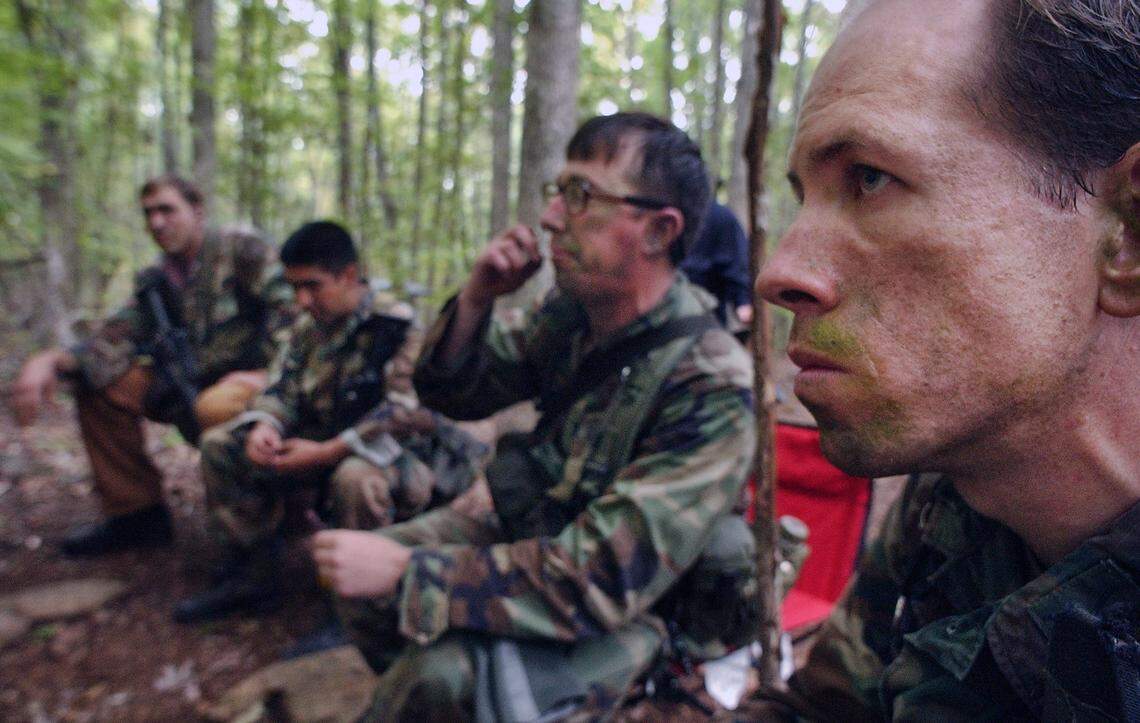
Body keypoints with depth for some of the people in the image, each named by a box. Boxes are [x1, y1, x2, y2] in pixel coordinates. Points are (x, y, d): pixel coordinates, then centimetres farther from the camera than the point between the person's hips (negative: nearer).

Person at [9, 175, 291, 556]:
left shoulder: (241, 247, -5)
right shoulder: (156, 282, 12)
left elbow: (286, 305, -17)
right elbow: (113, 341, 3)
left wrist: (270, 375, -28)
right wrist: (50, 361, -16)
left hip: (249, 378, -6)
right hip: (192, 385, 7)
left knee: (216, 406, -39)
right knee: (96, 383, -2)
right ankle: (135, 512, 5)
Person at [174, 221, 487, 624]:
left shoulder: (396, 326, -19)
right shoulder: (307, 326, 5)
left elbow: (403, 412, -27)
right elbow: (283, 387, 6)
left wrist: (325, 453, -30)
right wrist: (264, 426, -19)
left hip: (389, 451, -8)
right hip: (322, 442, 8)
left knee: (356, 477, -42)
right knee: (220, 446, 2)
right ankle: (252, 578, 5)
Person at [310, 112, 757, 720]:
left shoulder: (712, 391, -29)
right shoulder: (571, 311, -7)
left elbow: (601, 582, -32)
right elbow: (451, 394, 4)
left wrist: (405, 572, -29)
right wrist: (476, 298, -16)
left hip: (633, 613, -6)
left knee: (445, 670, -28)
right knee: (361, 583, 1)